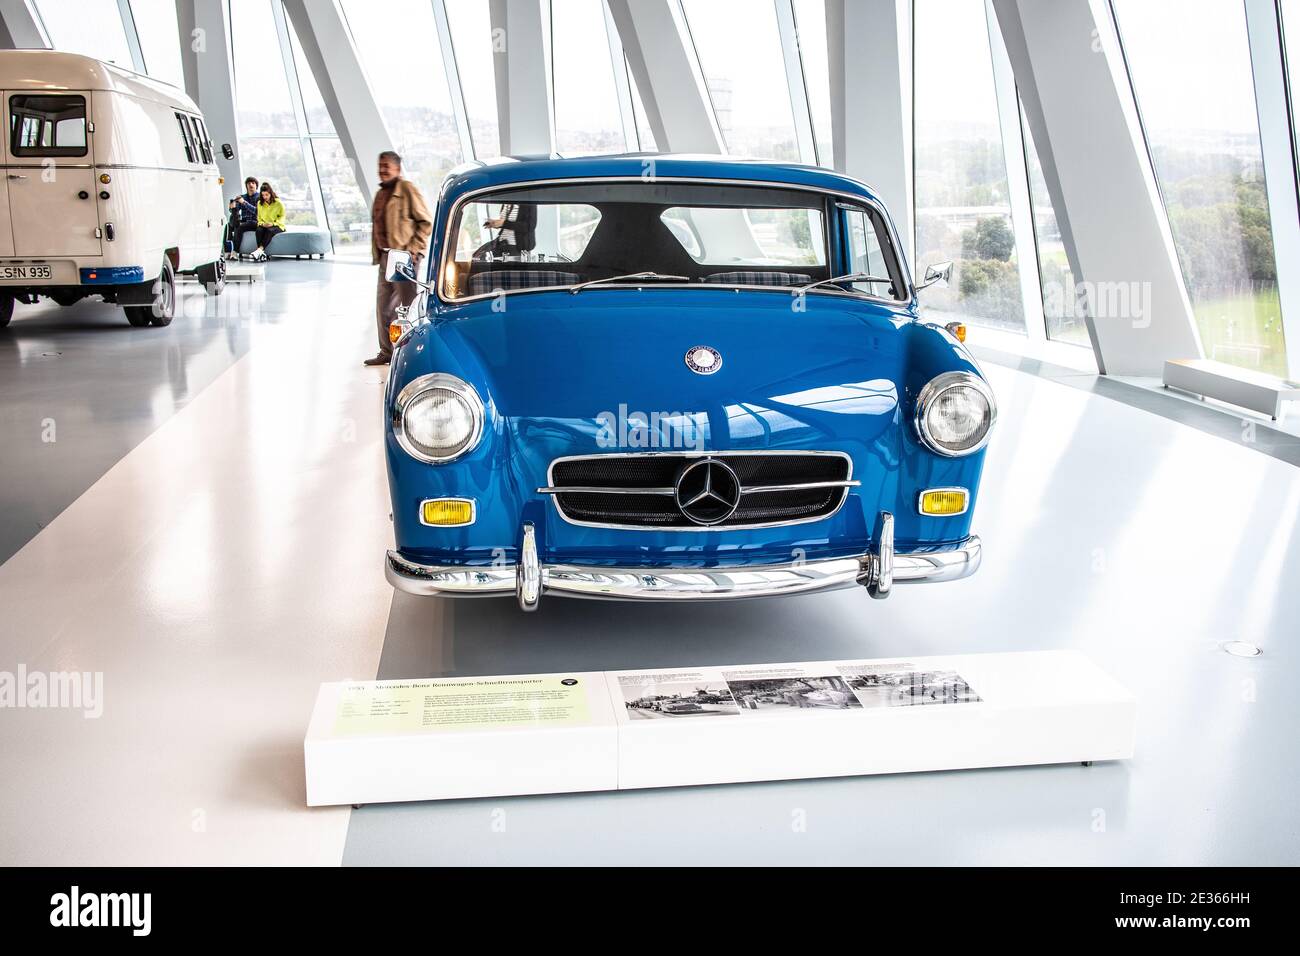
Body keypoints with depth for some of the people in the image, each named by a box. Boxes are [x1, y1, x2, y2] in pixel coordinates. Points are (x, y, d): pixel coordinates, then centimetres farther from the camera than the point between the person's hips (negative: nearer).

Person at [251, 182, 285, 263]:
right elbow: (259, 217, 17)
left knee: (270, 230, -38)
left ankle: (260, 249, -55)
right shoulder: (260, 203, 12)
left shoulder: (278, 203, 0)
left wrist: (273, 224, -16)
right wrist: (262, 223, -6)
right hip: (264, 226, 3)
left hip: (277, 226, -3)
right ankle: (262, 254, -47)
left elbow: (282, 217, 1)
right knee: (259, 230, -33)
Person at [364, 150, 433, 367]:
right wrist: (377, 253, 14)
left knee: (408, 306, -4)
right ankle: (386, 352, 23)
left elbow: (426, 222, -10)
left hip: (404, 256, -9)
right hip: (385, 257, 9)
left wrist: (414, 249, -16)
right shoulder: (380, 193, 17)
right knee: (383, 306, 13)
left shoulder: (407, 189, -7)